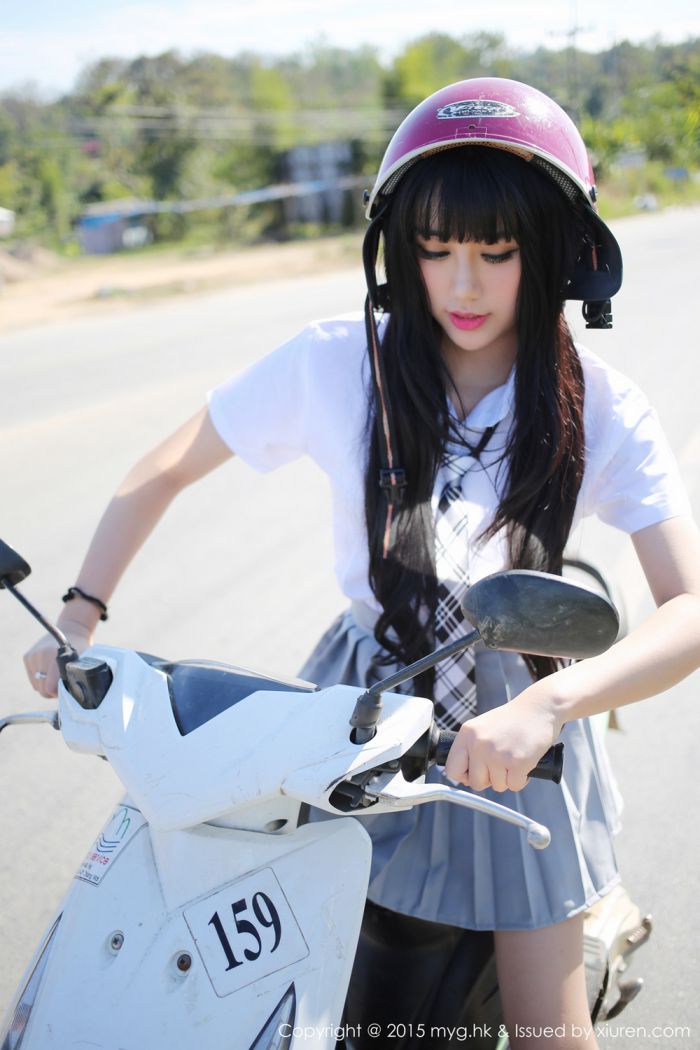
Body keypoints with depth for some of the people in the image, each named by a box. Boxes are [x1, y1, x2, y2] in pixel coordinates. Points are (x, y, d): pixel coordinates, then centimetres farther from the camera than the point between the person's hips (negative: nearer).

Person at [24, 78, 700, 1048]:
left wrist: (549, 703, -40)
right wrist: (80, 614, -12)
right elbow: (162, 472, 0)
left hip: (515, 724, 0)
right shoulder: (337, 362, -11)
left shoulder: (601, 410, -12)